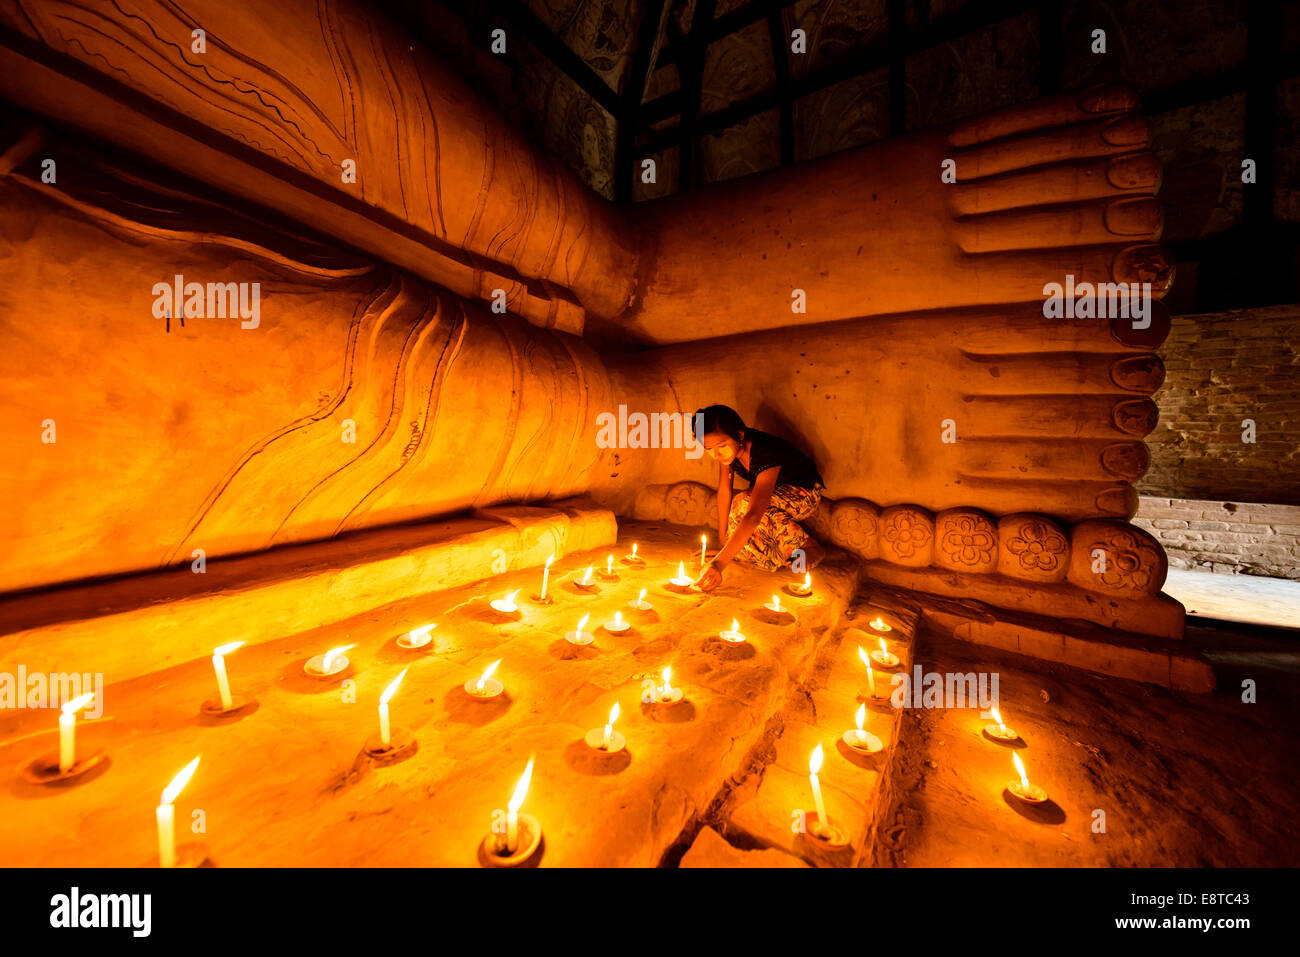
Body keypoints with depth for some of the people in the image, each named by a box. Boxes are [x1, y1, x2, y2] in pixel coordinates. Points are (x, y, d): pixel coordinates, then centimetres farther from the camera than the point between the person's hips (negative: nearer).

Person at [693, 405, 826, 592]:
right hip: (773, 491, 6)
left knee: (744, 503, -34)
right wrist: (723, 541, -16)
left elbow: (754, 515, -50)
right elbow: (724, 491, -13)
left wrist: (719, 563, -57)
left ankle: (805, 546, -18)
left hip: (804, 493, -6)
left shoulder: (765, 453, -39)